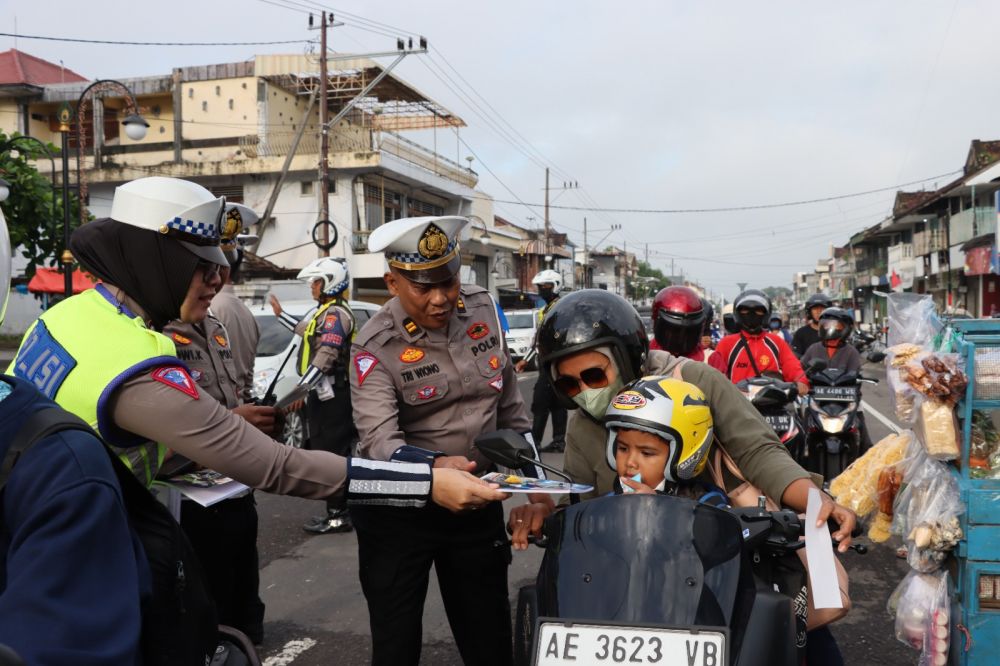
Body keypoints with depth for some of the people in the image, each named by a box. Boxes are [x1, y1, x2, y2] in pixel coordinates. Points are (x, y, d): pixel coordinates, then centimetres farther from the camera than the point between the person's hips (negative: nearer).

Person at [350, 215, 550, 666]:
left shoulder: (484, 309, -3)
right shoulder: (376, 347, -16)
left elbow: (509, 403, 8)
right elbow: (379, 441, -27)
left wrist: (532, 474, 7)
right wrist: (436, 465, -46)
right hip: (397, 508, -3)